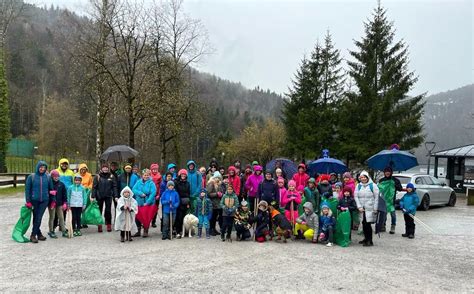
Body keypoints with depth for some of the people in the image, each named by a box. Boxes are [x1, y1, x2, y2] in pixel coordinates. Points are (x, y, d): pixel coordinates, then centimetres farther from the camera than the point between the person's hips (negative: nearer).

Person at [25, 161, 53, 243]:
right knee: (35, 218, 7)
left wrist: (53, 200, 6)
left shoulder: (48, 177, 2)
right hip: (34, 201, -1)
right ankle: (39, 234, 14)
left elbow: (51, 189, 9)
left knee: (39, 218, -4)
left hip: (44, 201, 1)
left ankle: (33, 235, 5)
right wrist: (28, 201, -7)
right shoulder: (31, 177, -3)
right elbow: (27, 189, -2)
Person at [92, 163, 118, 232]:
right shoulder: (97, 177, 0)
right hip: (99, 196, 0)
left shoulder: (111, 177, 3)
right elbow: (94, 187, -2)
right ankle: (99, 225, 15)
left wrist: (115, 196, -4)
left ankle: (109, 224, 12)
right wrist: (93, 196, -8)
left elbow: (114, 187, 2)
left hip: (108, 196, 0)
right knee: (99, 210, 7)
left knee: (108, 210, 2)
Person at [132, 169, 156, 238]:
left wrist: (147, 202, -20)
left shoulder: (151, 183, -7)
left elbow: (153, 193, -15)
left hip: (148, 204, -4)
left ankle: (145, 231, 18)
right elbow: (134, 190, -2)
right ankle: (138, 231, 24)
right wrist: (140, 193, -18)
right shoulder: (138, 182, 6)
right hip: (138, 203, 4)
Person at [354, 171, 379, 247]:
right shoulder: (358, 186, 10)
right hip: (362, 209, 4)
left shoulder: (373, 185, -1)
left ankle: (370, 241, 1)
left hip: (370, 208, -4)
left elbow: (376, 197, -3)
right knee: (364, 224, 7)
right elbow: (356, 196, 6)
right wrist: (359, 207, -5)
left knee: (368, 224, -8)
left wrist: (375, 209, -7)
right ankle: (366, 238, 23)